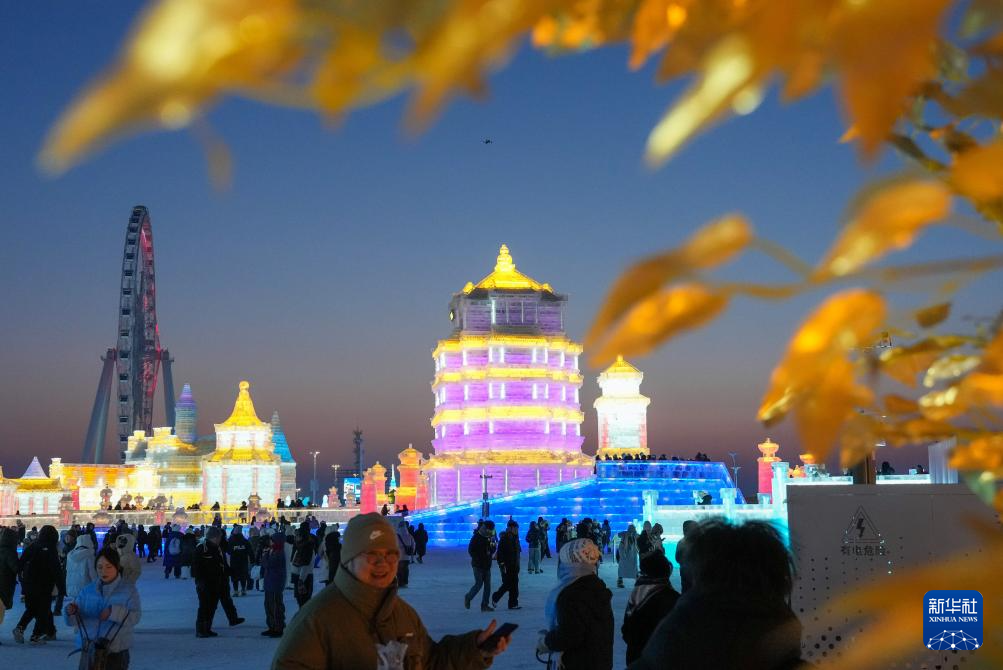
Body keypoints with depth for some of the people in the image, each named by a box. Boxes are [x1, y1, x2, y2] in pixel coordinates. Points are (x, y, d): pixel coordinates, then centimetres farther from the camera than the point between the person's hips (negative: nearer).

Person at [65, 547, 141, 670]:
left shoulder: (129, 589, -2)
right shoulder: (88, 590, 6)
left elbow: (135, 616, -14)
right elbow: (74, 620, 2)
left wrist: (114, 612, -28)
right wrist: (71, 612, -20)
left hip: (116, 654, -2)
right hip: (89, 651, 3)